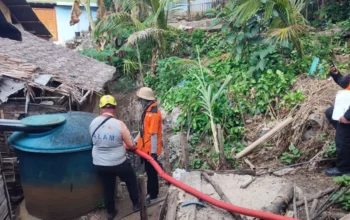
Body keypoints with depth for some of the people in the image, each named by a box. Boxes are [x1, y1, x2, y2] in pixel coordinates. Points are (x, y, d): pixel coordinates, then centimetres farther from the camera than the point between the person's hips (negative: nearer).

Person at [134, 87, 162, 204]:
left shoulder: (153, 113, -22)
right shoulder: (147, 110, 8)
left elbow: (154, 134, -24)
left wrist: (153, 152, -23)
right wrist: (135, 141, 17)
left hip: (150, 149, -9)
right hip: (145, 148, 9)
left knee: (152, 173, 5)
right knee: (149, 171, 20)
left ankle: (153, 196, 20)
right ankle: (150, 193, 35)